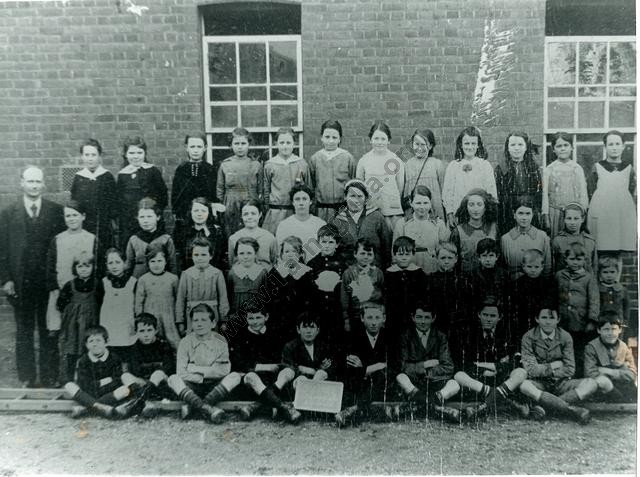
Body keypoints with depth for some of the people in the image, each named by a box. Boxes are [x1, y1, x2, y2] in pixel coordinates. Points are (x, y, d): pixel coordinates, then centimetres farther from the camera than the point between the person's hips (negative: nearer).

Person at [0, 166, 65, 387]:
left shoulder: (56, 211, 1)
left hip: (49, 283, -1)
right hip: (20, 284, 1)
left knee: (49, 333, 7)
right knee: (24, 332, 11)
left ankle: (49, 377, 17)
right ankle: (27, 379, 21)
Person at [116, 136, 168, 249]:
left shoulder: (153, 171, -2)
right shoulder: (122, 175, 8)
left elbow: (163, 196, 0)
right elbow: (118, 201, 14)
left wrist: (157, 212, -9)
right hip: (127, 225, 3)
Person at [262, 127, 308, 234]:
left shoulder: (302, 164, 6)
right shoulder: (269, 165, 5)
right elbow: (265, 189, 11)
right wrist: (266, 207, 9)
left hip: (297, 211, 1)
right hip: (275, 212, 0)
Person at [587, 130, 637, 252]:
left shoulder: (628, 167, 10)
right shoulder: (597, 167, 6)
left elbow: (632, 194, 12)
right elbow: (590, 193, 6)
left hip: (625, 216, 2)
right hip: (600, 218, -2)